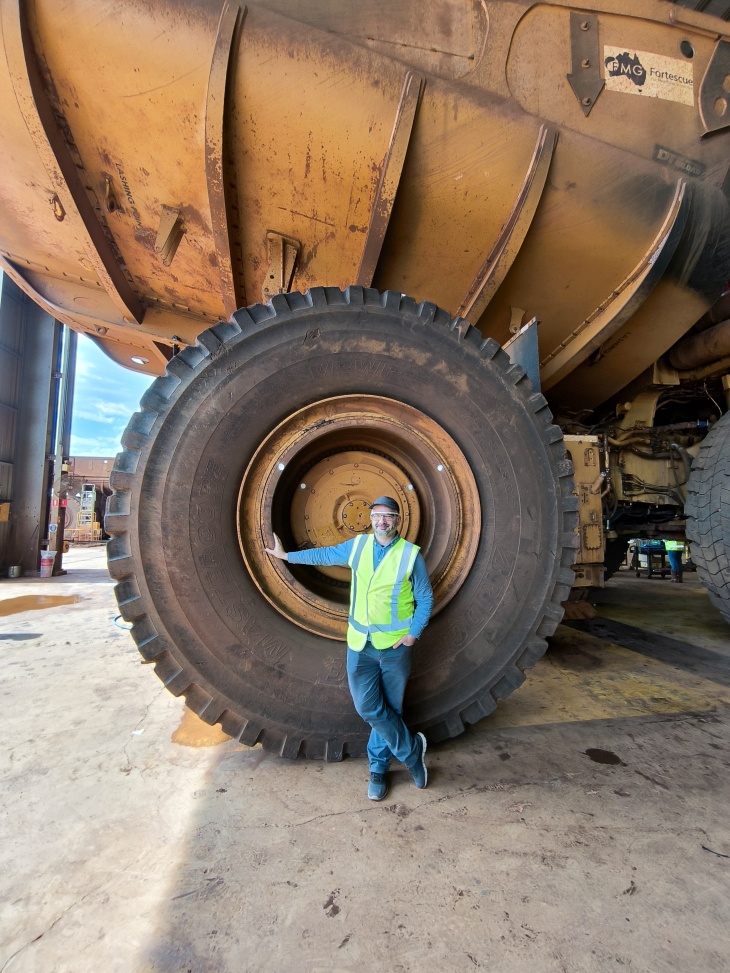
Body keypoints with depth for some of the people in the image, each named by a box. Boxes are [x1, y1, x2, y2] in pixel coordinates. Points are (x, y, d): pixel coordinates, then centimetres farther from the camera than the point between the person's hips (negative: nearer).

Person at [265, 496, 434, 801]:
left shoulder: (411, 554, -7)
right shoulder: (358, 545, 2)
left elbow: (425, 599, 1)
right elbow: (324, 555, 16)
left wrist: (414, 632, -9)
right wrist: (287, 555, 24)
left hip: (395, 646, -2)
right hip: (360, 643, 2)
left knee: (389, 709, 9)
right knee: (369, 707, -2)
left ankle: (379, 768, 31)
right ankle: (412, 748, 21)